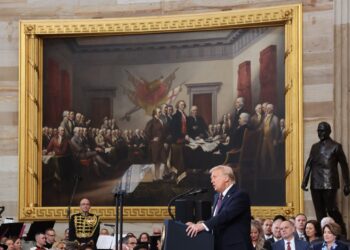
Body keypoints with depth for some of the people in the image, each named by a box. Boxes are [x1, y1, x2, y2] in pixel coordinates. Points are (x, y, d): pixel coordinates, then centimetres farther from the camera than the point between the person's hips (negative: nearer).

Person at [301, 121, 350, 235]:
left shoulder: (335, 146, 1)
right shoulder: (315, 147, 17)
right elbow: (309, 164, 14)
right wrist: (305, 181, 3)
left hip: (329, 184, -5)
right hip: (315, 184, 5)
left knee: (332, 210, -7)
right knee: (320, 212, 5)